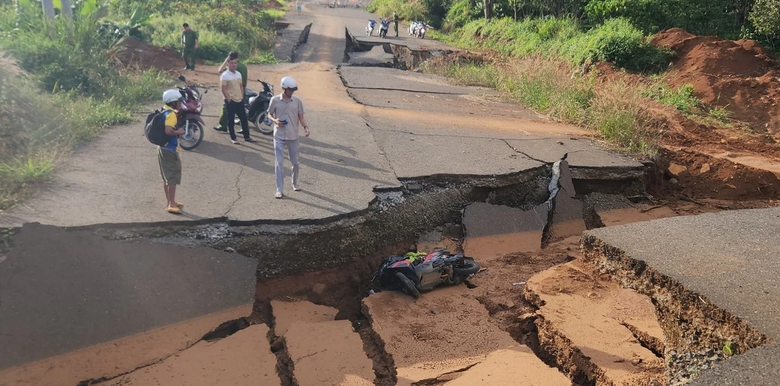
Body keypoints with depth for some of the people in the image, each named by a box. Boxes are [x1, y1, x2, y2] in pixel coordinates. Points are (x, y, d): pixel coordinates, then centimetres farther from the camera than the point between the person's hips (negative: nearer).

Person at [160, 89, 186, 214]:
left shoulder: (165, 111, 11)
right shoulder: (171, 114, -18)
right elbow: (168, 131, -31)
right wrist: (179, 132, -15)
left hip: (163, 148, 10)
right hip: (170, 149, -10)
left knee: (167, 177, 16)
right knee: (173, 177, -6)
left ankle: (170, 202, 25)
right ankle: (171, 205, -4)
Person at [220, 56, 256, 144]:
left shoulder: (238, 74, 8)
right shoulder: (225, 75, -11)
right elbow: (224, 89, -12)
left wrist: (242, 97, 8)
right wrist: (229, 100, -14)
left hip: (240, 100, 6)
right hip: (231, 101, -6)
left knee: (244, 118, 10)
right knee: (231, 120, 4)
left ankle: (246, 136, 21)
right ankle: (233, 138, 12)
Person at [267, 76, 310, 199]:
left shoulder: (297, 101, -1)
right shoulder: (275, 100, -4)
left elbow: (301, 116, 3)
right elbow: (269, 114, 7)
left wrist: (305, 127, -15)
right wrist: (275, 120, -15)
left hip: (293, 136, 2)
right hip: (279, 136, -2)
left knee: (295, 162, 11)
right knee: (279, 163, -3)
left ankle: (295, 183, 35)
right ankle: (279, 190, 1)